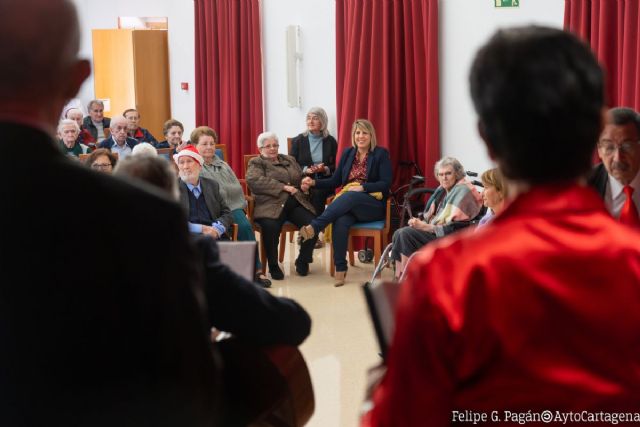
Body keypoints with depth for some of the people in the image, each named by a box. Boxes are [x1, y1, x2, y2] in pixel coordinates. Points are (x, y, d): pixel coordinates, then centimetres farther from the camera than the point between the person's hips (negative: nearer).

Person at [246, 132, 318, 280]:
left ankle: (302, 261, 0)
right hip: (271, 206, -4)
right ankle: (273, 266, -14)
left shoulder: (290, 160, 29)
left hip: (297, 204, 4)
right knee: (270, 226, -37)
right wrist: (284, 187, -14)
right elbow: (255, 181, -9)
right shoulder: (256, 163, 12)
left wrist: (304, 186, 9)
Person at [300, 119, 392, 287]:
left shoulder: (381, 154, 3)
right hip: (347, 204, 3)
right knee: (341, 221, -34)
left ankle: (314, 227, -43)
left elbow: (386, 183, -6)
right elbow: (335, 181, 15)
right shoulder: (347, 153, 16)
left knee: (349, 196, -37)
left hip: (374, 205, -3)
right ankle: (340, 269, -32)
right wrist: (314, 182, -2)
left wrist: (362, 187, -18)